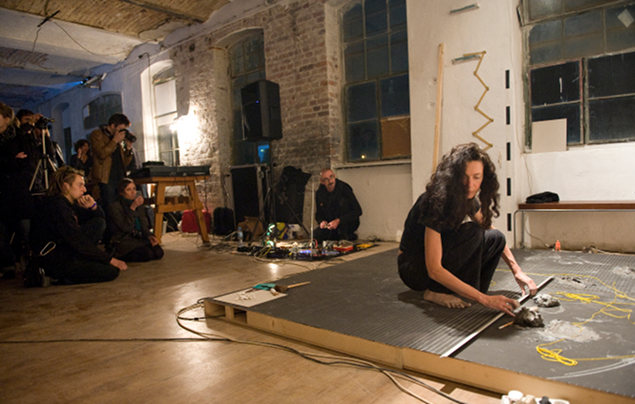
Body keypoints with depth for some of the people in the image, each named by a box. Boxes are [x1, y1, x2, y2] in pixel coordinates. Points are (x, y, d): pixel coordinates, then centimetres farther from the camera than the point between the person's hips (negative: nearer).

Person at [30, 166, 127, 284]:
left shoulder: (69, 204, 10)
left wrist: (93, 206, -7)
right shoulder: (56, 205, -19)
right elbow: (78, 242, -24)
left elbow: (101, 217, 18)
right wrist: (110, 259, -22)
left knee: (99, 222, 4)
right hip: (53, 261, -10)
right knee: (111, 271, -19)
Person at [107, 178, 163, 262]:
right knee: (148, 253, -28)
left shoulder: (139, 205, 12)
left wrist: (149, 236, -9)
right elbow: (126, 228, -18)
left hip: (139, 239, 7)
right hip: (122, 241, -7)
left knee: (159, 252, -18)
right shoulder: (114, 207, -8)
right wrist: (132, 208, -23)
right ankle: (120, 256, -4)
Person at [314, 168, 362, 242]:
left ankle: (344, 237, -20)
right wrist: (322, 221, -18)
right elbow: (318, 213, 7)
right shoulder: (319, 193, -3)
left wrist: (338, 221, -33)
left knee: (343, 201, -28)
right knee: (317, 237, -17)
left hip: (349, 223, -5)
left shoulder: (343, 188, -19)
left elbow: (358, 211, -25)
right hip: (330, 225, 5)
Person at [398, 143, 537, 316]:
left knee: (495, 238, -7)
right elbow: (434, 270, -33)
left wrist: (518, 271, 3)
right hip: (413, 269, -8)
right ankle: (437, 291, -17)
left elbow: (492, 232, 14)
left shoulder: (469, 199, -4)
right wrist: (484, 299, -34)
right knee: (472, 233, -26)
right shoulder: (436, 202, -29)